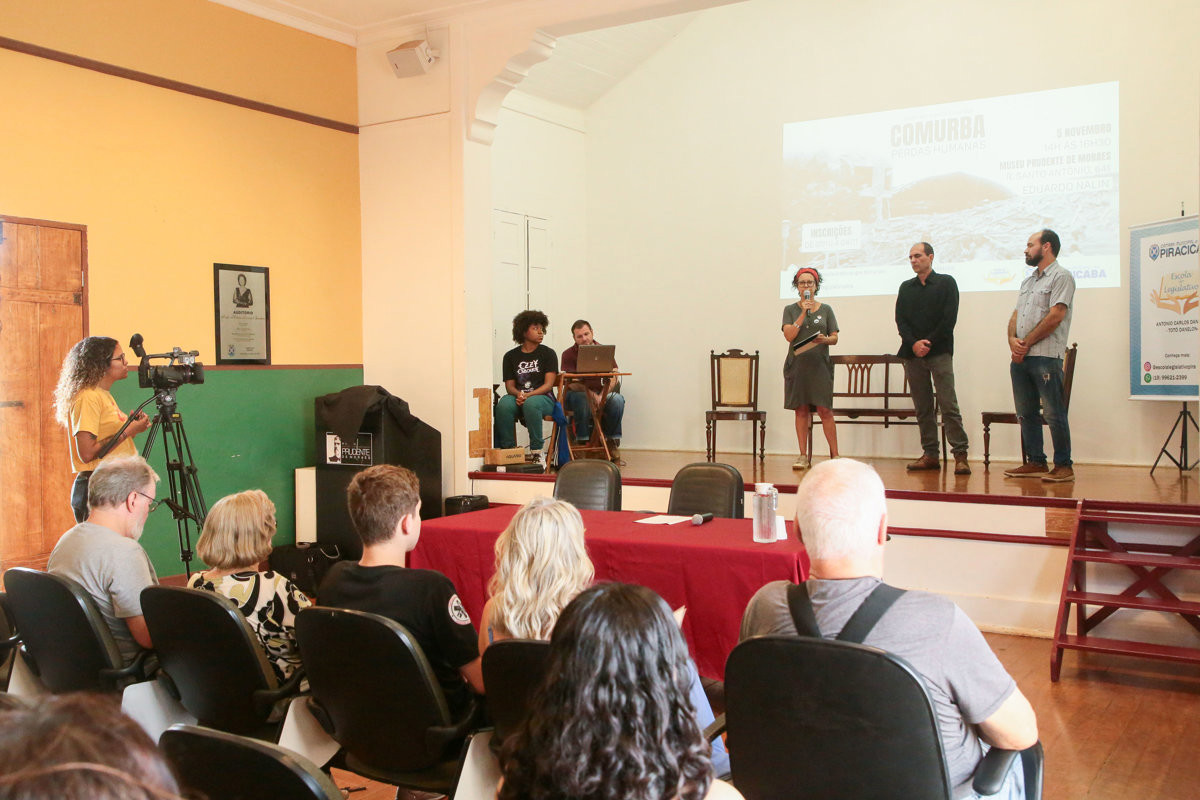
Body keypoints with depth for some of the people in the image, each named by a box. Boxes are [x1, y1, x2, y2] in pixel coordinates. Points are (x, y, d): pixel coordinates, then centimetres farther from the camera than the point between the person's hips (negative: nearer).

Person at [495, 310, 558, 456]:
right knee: (503, 405, -33)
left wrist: (528, 395, -18)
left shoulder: (548, 353, 7)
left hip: (543, 397, -2)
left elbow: (548, 384, -3)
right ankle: (508, 448, -23)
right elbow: (509, 386, 9)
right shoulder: (511, 356, 14)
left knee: (531, 404, -38)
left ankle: (536, 449, -30)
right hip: (519, 397, 2)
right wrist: (518, 394, -15)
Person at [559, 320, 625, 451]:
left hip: (601, 393, 2)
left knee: (617, 399, -28)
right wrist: (591, 395, -29)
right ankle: (583, 441, -26)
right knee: (583, 399, -37)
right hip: (575, 394, -2)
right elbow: (572, 383, -13)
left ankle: (613, 439, -16)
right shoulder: (568, 354, -3)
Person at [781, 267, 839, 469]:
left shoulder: (825, 310, 10)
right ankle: (804, 456, 8)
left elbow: (834, 338, 8)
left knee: (824, 409, -7)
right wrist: (803, 313, -9)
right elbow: (789, 335, -5)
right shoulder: (790, 310, 9)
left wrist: (824, 339, -14)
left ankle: (834, 455, -1)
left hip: (819, 365, -1)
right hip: (797, 365, 1)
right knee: (801, 410, 2)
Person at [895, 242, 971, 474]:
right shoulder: (906, 287, 16)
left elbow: (949, 318, -4)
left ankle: (960, 455, -8)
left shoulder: (946, 283, 5)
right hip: (912, 353, 4)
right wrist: (914, 343, -9)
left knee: (949, 405, -9)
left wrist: (929, 342, -11)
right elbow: (900, 320, 7)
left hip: (939, 352, -4)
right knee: (923, 408, 5)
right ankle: (930, 454, 9)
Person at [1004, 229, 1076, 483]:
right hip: (1020, 357, 8)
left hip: (1046, 356, -8)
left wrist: (1027, 343, -11)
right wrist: (1012, 340, -3)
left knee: (1053, 414, -6)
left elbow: (1055, 317, -12)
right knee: (1026, 413, 9)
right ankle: (1036, 462, 15)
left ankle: (1063, 466, -1)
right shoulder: (1028, 281, 23)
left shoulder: (1061, 277, -3)